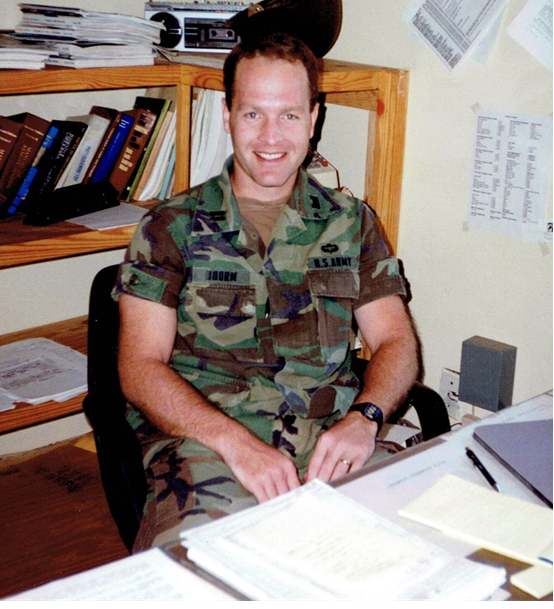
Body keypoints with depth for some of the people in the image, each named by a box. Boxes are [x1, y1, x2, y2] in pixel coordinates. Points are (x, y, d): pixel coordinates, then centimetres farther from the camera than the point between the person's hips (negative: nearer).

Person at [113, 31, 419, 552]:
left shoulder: (351, 223, 17)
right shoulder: (171, 227, 8)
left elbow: (395, 341, 12)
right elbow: (140, 368, -1)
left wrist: (362, 417, -12)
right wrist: (237, 443, -18)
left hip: (331, 440, 3)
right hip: (204, 441, -3)